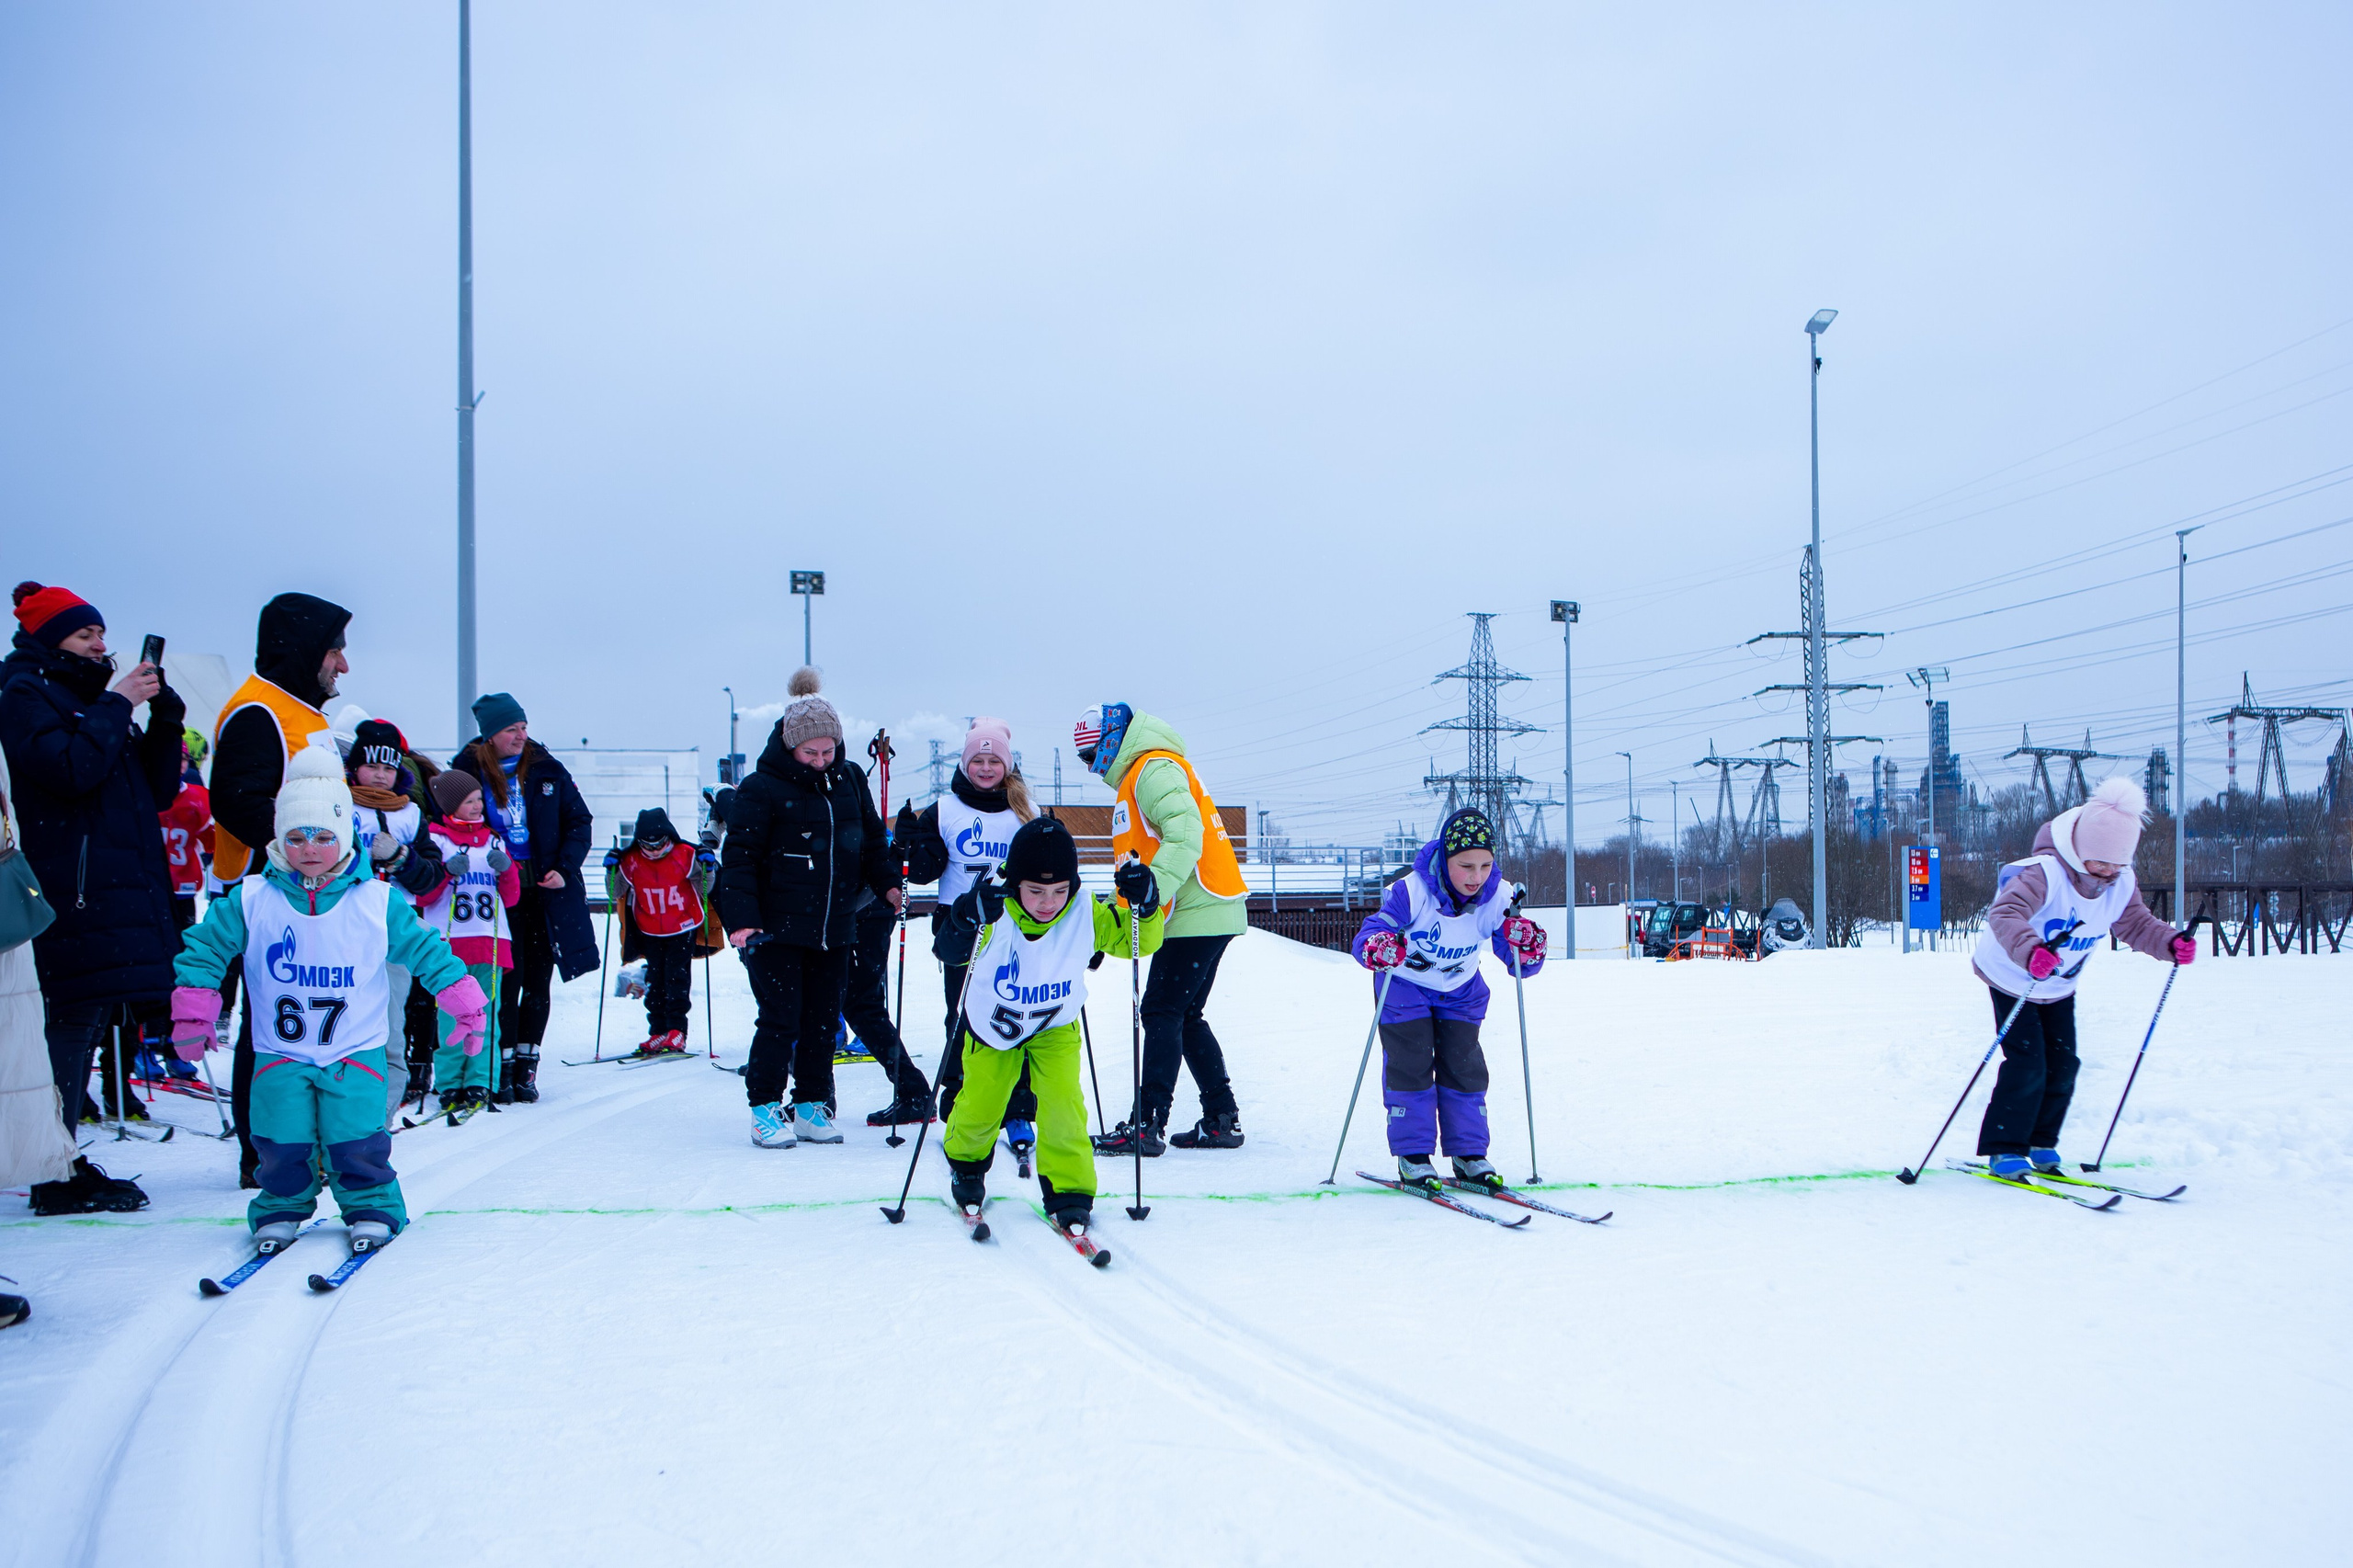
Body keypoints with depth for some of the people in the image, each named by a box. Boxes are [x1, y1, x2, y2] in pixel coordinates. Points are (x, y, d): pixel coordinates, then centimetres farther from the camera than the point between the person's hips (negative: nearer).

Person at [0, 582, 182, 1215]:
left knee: (87, 1022, 10)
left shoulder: (94, 698, 23)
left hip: (118, 893, 9)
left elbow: (159, 788, 17)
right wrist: (117, 705, -11)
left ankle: (62, 1163, 16)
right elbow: (70, 767, -19)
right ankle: (57, 1177, -8)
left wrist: (165, 719, 4)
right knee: (73, 1022, -11)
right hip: (70, 895, -9)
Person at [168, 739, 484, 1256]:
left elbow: (425, 948, 2)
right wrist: (193, 1013, 1)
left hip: (357, 1050, -1)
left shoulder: (376, 902, -4)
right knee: (282, 1144, -4)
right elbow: (205, 947, 4)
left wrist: (463, 1001, 1)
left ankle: (371, 1209, 13)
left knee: (356, 1140, -9)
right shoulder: (251, 901, -4)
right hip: (281, 1053, 1)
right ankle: (281, 1210, 20)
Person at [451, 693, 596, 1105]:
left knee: (538, 980, 5)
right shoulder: (466, 771, -1)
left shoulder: (546, 769, 4)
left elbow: (579, 821, 8)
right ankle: (504, 1068, 2)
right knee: (506, 979, -6)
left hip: (546, 890, 2)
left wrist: (565, 868, -4)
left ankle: (526, 1066, 14)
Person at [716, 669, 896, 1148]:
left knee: (823, 1021, 9)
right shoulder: (762, 789, -10)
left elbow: (871, 838, 20)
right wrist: (741, 919, -18)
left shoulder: (849, 779, 7)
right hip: (776, 928, -5)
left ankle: (811, 1107, 19)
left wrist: (886, 883, 8)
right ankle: (766, 1109, 8)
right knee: (780, 1020, -4)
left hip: (834, 927, 5)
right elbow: (738, 858, -11)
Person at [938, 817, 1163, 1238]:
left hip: (1054, 1028, 1)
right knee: (980, 1107, 7)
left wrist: (1143, 904, -33)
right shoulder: (994, 912, -29)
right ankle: (966, 1164, 40)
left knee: (1062, 1101, -17)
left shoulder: (1086, 915, -22)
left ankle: (1068, 1191, -3)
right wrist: (967, 919, -60)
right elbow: (950, 950, -39)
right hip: (991, 1025, 0)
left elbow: (1138, 938, -13)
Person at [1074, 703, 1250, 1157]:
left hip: (1197, 915, -10)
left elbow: (1185, 833, -24)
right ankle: (1222, 1120, 14)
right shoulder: (1139, 776, 23)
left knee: (1161, 1014, -10)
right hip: (1206, 915, 10)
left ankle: (1147, 1125, -10)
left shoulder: (1154, 769, -10)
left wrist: (1151, 891, -31)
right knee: (1184, 1017, 12)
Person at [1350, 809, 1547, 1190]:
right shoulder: (1411, 892, -33)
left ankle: (1468, 1154, 12)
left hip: (1461, 991, 3)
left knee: (1464, 1067, 2)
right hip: (1404, 985, -3)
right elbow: (1368, 935, -32)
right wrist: (1376, 947, -56)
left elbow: (1521, 965, -16)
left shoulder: (1497, 898, -22)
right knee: (1411, 1066, -8)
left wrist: (1526, 948, -40)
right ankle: (1412, 1154, 2)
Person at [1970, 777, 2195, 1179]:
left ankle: (2040, 1143, 21)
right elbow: (2005, 913, -49)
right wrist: (2030, 952, -68)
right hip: (2012, 979, -7)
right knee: (2027, 1064, -14)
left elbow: (2137, 925, 0)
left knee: (2063, 1066, 5)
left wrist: (2171, 943, -21)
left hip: (2059, 988, 7)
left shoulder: (2121, 886, -11)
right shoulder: (2044, 874, -35)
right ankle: (2004, 1150, -4)